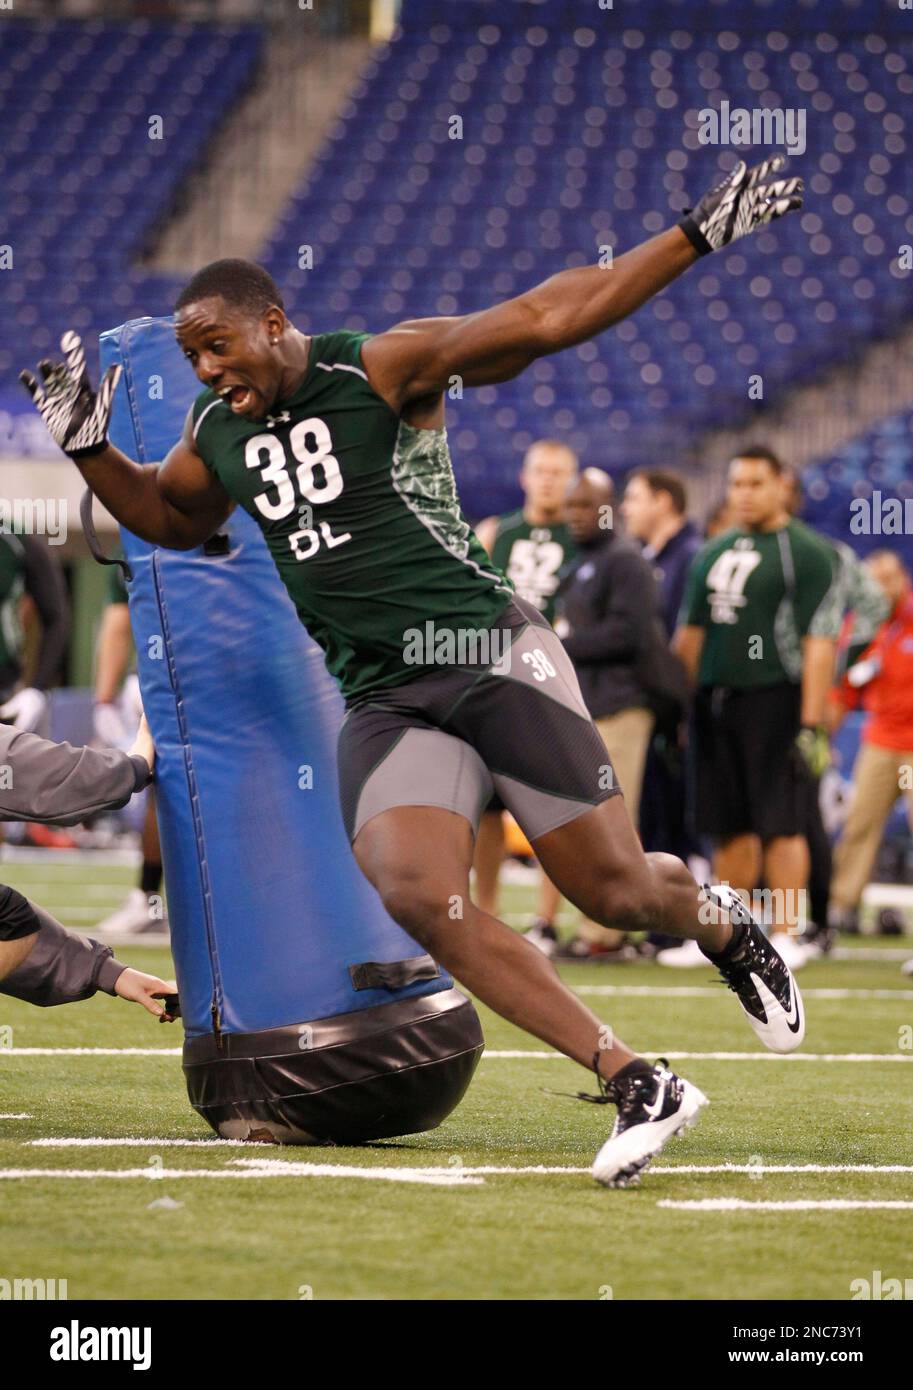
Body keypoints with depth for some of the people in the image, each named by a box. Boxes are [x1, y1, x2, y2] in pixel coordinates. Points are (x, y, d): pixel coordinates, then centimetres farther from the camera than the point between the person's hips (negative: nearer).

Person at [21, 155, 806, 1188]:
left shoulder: (383, 370, -9)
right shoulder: (217, 437, 10)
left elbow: (551, 317, -12)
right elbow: (167, 518, 31)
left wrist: (699, 235, -16)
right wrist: (90, 447, 14)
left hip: (488, 655, -5)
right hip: (383, 702, 5)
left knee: (615, 890, -4)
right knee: (416, 897, -20)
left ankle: (719, 921, 36)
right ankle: (635, 1085, -14)